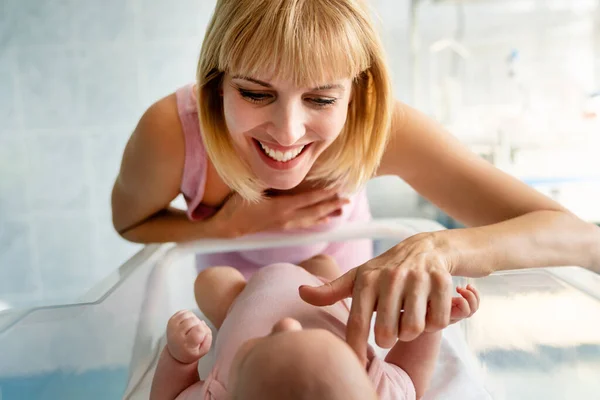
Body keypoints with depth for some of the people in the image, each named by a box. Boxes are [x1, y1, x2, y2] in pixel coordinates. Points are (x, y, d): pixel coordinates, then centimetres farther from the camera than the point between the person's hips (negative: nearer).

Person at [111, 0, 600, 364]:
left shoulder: (380, 127, -39)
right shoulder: (171, 133, -39)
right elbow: (129, 222, -15)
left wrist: (439, 247, -59)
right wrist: (231, 227, -35)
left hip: (343, 284, 1)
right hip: (233, 290, 0)